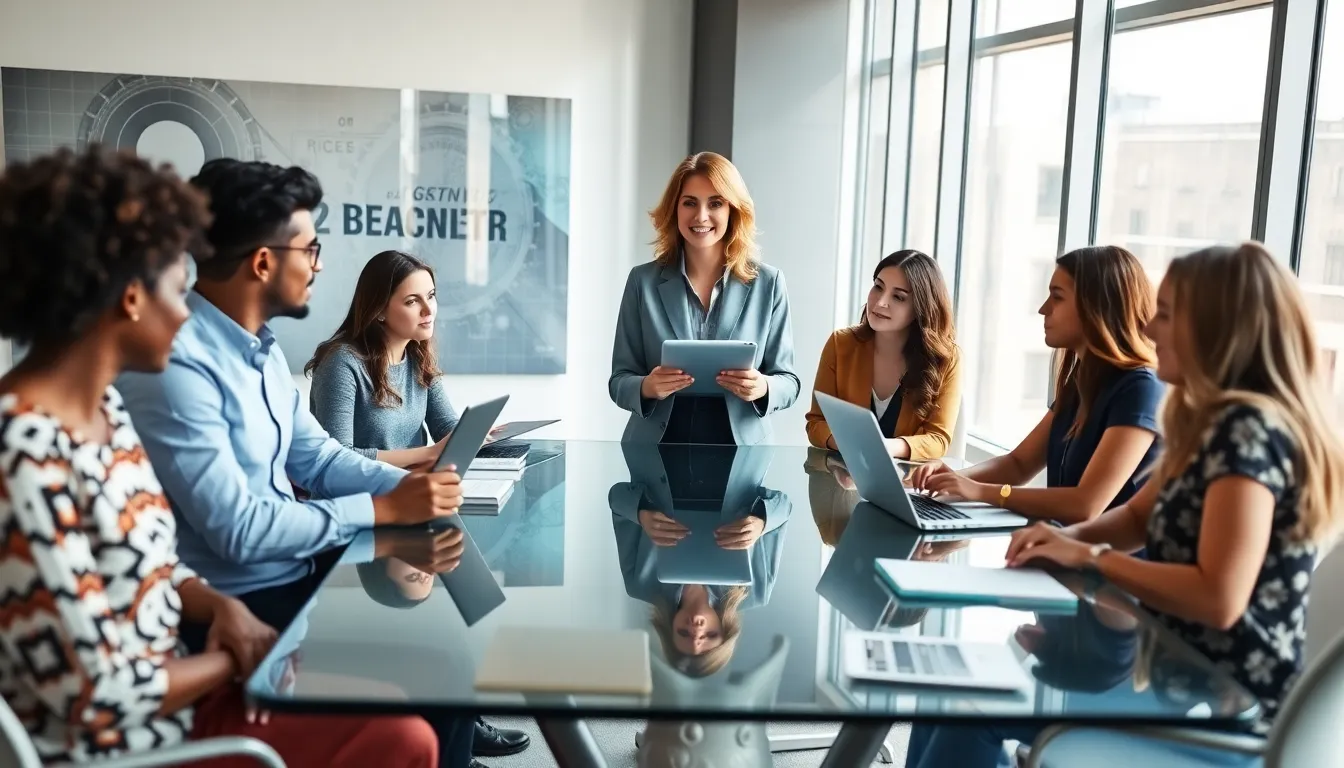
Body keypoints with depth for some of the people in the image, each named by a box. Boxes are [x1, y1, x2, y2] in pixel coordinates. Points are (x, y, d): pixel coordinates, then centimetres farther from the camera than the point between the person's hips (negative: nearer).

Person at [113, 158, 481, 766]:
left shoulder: (260, 346, 7)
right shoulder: (175, 367, -25)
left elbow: (316, 458, 12)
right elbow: (238, 531, -28)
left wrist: (406, 483, -7)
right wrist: (384, 509, -21)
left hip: (299, 569, 9)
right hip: (233, 605, -9)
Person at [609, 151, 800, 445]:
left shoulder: (768, 283, 4)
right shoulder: (643, 281, 4)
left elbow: (788, 381, 8)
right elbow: (619, 381, 6)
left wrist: (762, 388, -13)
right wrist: (647, 387, -15)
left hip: (739, 451, 0)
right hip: (656, 452, 1)